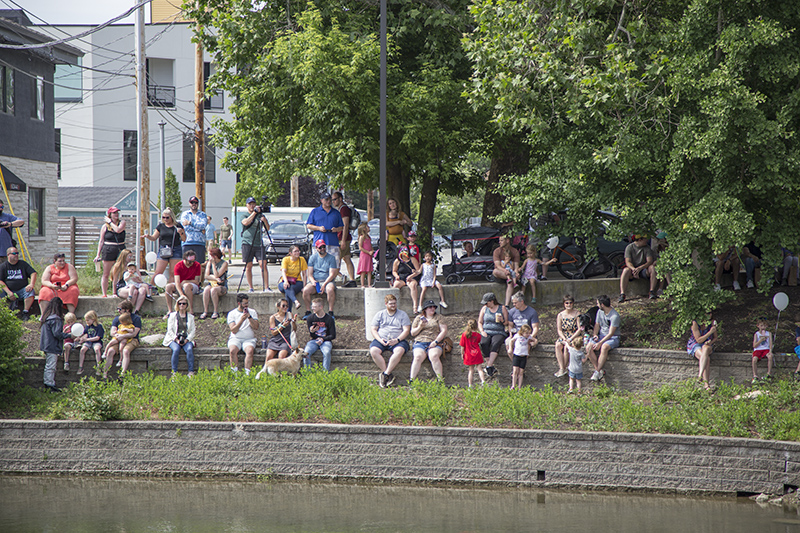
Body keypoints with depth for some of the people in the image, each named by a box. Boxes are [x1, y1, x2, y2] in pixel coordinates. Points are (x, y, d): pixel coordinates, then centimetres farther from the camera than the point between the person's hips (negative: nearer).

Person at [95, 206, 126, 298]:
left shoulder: (122, 223, 8)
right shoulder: (105, 226, 6)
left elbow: (118, 230, -14)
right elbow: (101, 241, 7)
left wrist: (110, 222, -1)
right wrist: (98, 254, 2)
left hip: (120, 250, 1)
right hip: (108, 251, -1)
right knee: (106, 274, -1)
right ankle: (104, 294, 1)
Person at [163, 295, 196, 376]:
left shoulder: (190, 317, 16)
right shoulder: (172, 315, 12)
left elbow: (192, 331, 8)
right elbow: (170, 330, 4)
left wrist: (187, 340, -10)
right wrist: (176, 339, -12)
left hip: (186, 340, 1)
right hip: (174, 339, -1)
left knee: (189, 349, -32)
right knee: (176, 349, -34)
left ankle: (191, 372, -32)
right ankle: (174, 372, -32)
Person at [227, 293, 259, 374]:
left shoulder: (252, 312, 11)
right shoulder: (232, 314, 6)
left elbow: (256, 327, 0)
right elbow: (233, 330, -6)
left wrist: (249, 317, -11)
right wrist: (241, 320, -16)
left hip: (249, 339, 0)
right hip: (235, 338, 0)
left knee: (250, 350, -33)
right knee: (232, 350, -33)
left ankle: (247, 373, -36)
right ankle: (235, 373, -30)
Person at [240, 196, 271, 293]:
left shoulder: (260, 215, 14)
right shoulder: (244, 215, 8)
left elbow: (267, 228, 9)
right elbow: (246, 222, -14)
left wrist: (264, 220, -10)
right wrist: (254, 212, -18)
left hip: (258, 244, 1)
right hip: (247, 244, -1)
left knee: (263, 264, -8)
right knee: (248, 266, -2)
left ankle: (266, 287, -9)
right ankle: (251, 287, 4)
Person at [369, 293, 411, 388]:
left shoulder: (402, 314, 13)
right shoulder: (379, 314, 16)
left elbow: (406, 330, 3)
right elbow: (373, 329, 10)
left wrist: (397, 340, -14)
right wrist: (380, 339, -10)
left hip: (398, 340, -1)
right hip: (381, 340, 1)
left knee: (399, 351, -37)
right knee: (373, 351, -31)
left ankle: (385, 374, -35)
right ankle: (389, 375, -30)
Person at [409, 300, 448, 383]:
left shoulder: (438, 318, 16)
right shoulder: (418, 318, 19)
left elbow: (444, 331, 7)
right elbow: (413, 333, 17)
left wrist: (435, 341, -7)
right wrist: (420, 327, -3)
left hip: (434, 344, -1)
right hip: (420, 342, 1)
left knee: (434, 356, -33)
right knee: (418, 356, -31)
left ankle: (441, 381, -34)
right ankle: (411, 381, -36)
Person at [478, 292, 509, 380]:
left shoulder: (502, 309, 6)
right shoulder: (484, 308, 14)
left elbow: (507, 324, 8)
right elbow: (480, 322, 18)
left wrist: (502, 320, -14)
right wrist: (482, 331, 0)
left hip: (499, 333, -2)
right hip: (486, 332, 2)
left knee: (495, 344, -37)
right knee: (484, 344, -32)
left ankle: (489, 366, -46)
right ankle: (492, 369, -34)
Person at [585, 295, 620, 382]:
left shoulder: (614, 316, -18)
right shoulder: (600, 311, 6)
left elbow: (611, 333, -20)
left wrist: (600, 343, -25)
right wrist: (595, 335, -3)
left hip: (613, 338, -7)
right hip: (601, 335, 7)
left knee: (604, 347, -39)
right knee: (589, 347, -21)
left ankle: (598, 371, -31)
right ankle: (600, 371, -21)